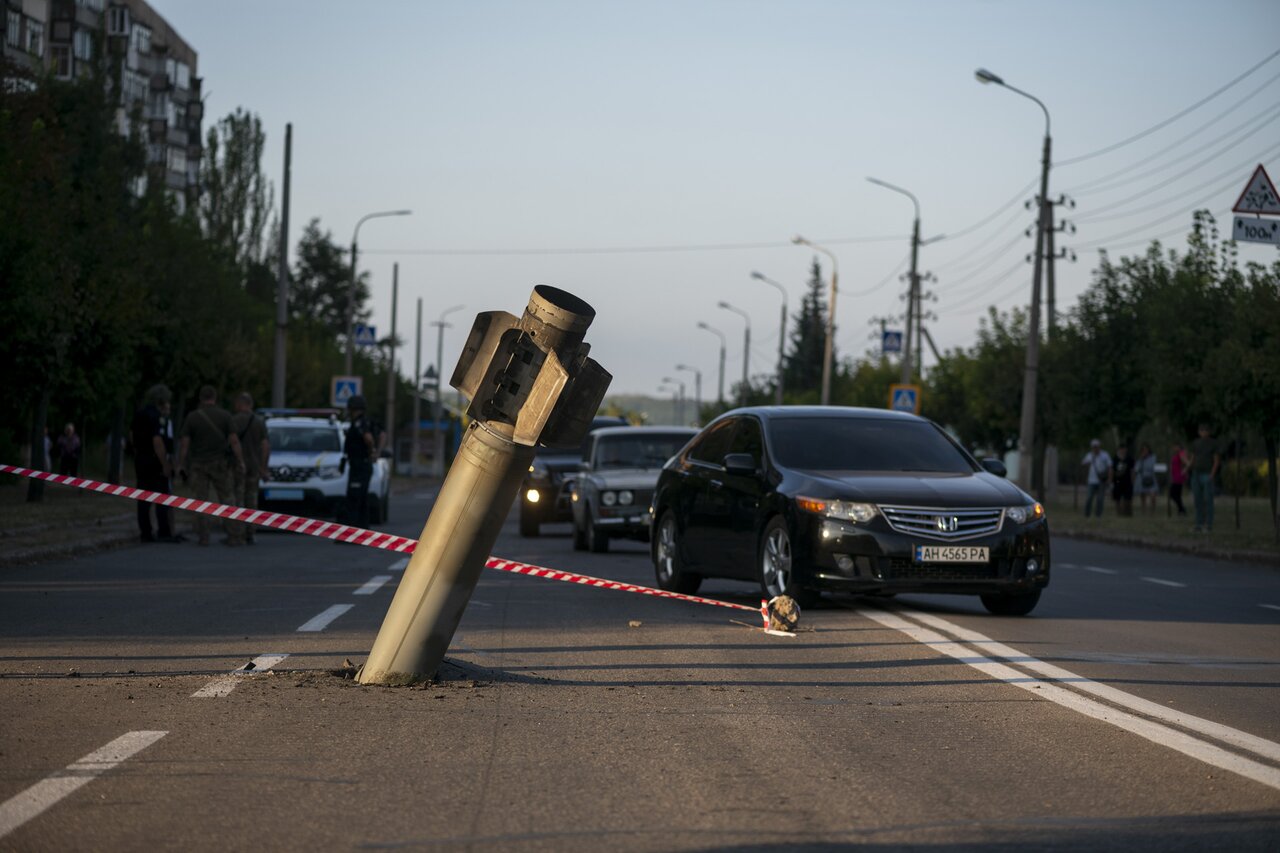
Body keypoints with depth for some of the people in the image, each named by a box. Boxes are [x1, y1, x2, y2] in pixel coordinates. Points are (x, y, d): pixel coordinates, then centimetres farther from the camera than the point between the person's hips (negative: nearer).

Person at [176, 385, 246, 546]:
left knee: (201, 501, 6)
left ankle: (203, 537, 0)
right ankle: (235, 535, 1)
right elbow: (234, 441, -8)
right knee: (226, 500, 6)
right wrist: (240, 462, -1)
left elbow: (184, 444, -5)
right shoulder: (225, 415, -3)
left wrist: (180, 466, 1)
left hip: (199, 464, 0)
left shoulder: (192, 417, -3)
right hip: (220, 464, 0)